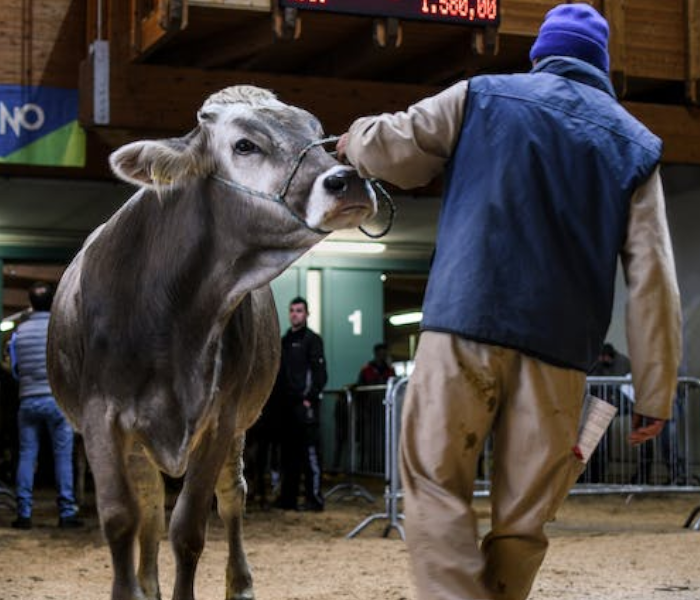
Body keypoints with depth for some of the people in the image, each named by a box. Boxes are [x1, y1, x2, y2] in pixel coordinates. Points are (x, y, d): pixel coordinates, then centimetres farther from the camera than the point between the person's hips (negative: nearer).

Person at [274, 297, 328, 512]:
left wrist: (310, 398, -15)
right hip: (287, 405, 7)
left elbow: (320, 373, -8)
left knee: (310, 452, -7)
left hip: (305, 404, -7)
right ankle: (288, 498, 14)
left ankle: (314, 498, -6)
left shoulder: (312, 339, -1)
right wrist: (278, 397, 12)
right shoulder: (284, 341, 19)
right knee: (288, 453, 9)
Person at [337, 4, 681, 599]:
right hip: (559, 348, 2)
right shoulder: (635, 143, 14)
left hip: (465, 326, -2)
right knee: (522, 518, 8)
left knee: (436, 485, 0)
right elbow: (654, 281, 6)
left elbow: (391, 150, 7)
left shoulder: (484, 95, 11)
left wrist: (355, 138, 31)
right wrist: (655, 394, 6)